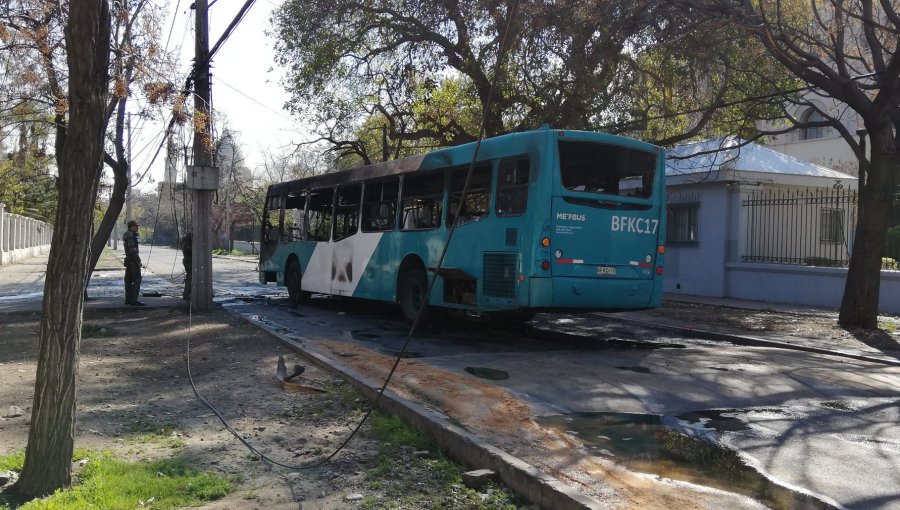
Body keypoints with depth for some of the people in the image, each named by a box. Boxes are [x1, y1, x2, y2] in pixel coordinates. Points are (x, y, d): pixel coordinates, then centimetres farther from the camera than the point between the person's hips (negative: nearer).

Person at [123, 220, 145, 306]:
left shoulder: (126, 234, 15)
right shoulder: (130, 235, -16)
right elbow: (132, 249, -22)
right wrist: (138, 261, -20)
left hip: (129, 260, 11)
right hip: (133, 261, -11)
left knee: (129, 280, 12)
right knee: (137, 280, -10)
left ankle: (128, 299, 17)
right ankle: (133, 300, -13)